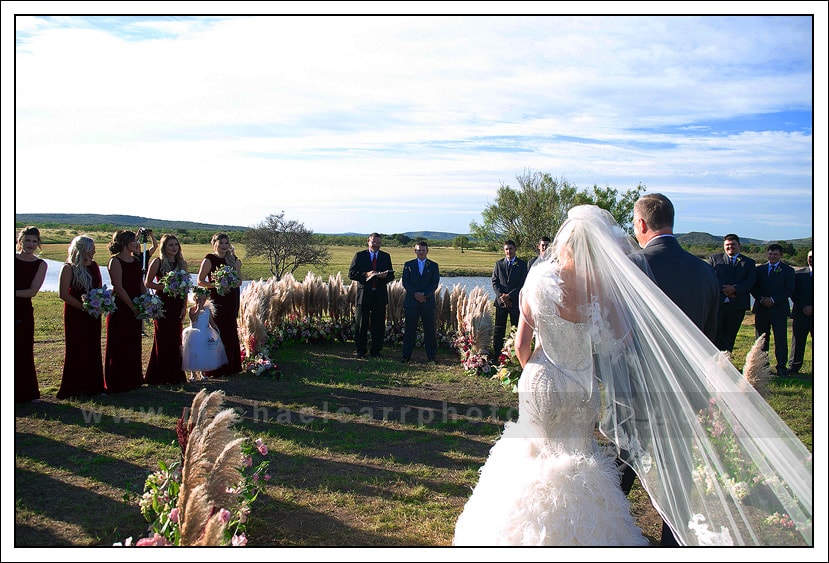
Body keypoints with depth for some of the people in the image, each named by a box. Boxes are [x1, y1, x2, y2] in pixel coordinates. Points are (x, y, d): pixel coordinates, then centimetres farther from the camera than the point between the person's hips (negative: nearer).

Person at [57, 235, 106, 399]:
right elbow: (63, 293, -15)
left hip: (93, 315, 6)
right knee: (76, 350, 0)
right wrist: (83, 306, -19)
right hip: (75, 315, -6)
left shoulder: (94, 265, 9)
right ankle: (74, 388, 9)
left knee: (93, 349, 9)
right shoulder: (68, 268, -10)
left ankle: (92, 385, 18)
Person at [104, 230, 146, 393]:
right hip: (120, 308, -7)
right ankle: (117, 383, 11)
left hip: (135, 309, 7)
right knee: (119, 345, 1)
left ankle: (133, 379, 26)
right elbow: (118, 287, -16)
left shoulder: (136, 261, 11)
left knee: (134, 345, 14)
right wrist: (133, 307, -15)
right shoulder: (115, 261, -11)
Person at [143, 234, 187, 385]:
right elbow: (147, 283, -4)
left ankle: (174, 374, 16)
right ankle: (159, 376, 8)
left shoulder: (182, 263, 9)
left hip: (177, 304, 4)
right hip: (162, 303, -4)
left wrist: (185, 306, 4)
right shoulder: (158, 262, -3)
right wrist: (164, 286, -17)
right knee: (162, 339, -2)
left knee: (175, 339, 7)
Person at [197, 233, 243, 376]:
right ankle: (215, 368, 5)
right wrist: (215, 285, -20)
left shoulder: (232, 259, 9)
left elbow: (239, 280, 4)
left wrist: (235, 263, -8)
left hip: (232, 300, 5)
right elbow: (200, 281, -8)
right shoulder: (209, 259, -4)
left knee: (231, 331, 9)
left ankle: (231, 366, 19)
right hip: (217, 299, -5)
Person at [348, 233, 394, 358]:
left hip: (380, 295, 2)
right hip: (363, 294, -2)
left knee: (379, 324, 4)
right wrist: (366, 274, -18)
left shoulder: (386, 257, 12)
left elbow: (391, 275, 11)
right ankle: (360, 351, 13)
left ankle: (376, 351, 14)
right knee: (361, 324, 3)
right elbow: (351, 274, -3)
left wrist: (385, 276, -12)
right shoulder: (359, 256, 3)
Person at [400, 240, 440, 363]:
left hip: (428, 302, 0)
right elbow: (405, 282, 0)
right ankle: (406, 355, 10)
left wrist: (424, 294, -14)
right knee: (410, 330, 3)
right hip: (411, 302, 0)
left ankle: (431, 356, 9)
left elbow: (435, 284, -1)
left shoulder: (433, 266, 8)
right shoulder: (408, 265, 9)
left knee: (430, 330, 2)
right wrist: (415, 294, -13)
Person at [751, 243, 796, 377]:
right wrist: (761, 299, -10)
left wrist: (773, 299, -14)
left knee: (781, 339, -4)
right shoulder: (759, 269, 12)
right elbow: (753, 287, 7)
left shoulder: (788, 270, 5)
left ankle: (781, 367, 0)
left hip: (779, 309, -2)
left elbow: (789, 290, -4)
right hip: (761, 309, 2)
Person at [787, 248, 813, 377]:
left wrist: (812, 308, -11)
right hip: (801, 314, 1)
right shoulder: (799, 274, 10)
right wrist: (803, 307, -8)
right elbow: (793, 294, 5)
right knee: (798, 341, 3)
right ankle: (793, 368, 8)